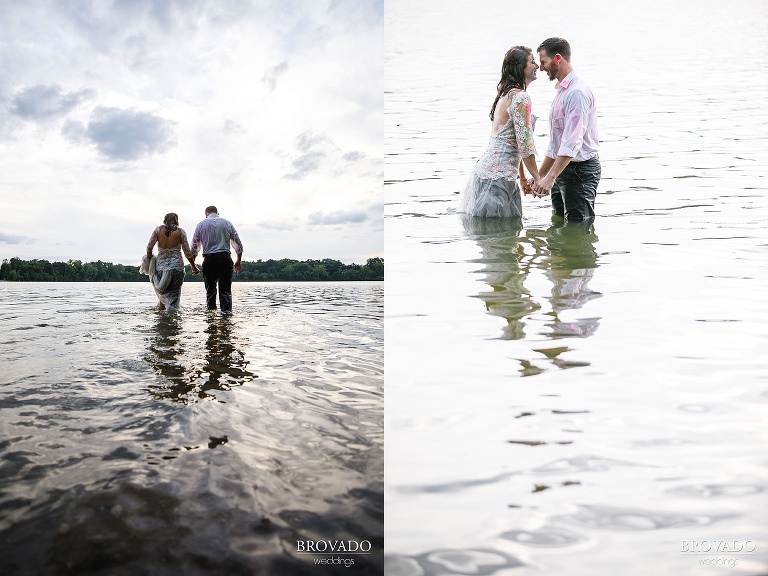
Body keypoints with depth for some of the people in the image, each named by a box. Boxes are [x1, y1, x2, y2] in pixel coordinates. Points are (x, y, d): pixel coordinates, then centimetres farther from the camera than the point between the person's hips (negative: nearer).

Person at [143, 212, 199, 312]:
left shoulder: (158, 229, 5)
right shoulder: (180, 231, 0)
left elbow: (149, 247, -1)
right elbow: (187, 252, -1)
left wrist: (150, 259, 16)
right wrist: (194, 266, 10)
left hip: (161, 265, 2)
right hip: (176, 265, -2)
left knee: (162, 292, 20)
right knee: (174, 294, 2)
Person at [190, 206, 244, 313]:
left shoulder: (201, 224, 9)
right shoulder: (227, 223, 12)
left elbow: (194, 247, 8)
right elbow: (238, 245, 12)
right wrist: (238, 262, 20)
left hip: (209, 259, 0)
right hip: (225, 258, 0)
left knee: (210, 290, 10)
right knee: (225, 290, 0)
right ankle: (226, 312, -11)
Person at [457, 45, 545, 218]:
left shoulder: (505, 93, 17)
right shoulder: (520, 97, -13)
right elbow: (525, 146, -16)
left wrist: (522, 178, 24)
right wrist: (537, 178, -4)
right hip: (498, 177, -10)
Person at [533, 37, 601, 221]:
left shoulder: (577, 92, -17)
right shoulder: (562, 90, 16)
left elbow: (572, 142, -28)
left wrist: (551, 177, -33)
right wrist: (539, 177, 18)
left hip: (580, 170, -10)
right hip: (563, 169, 10)